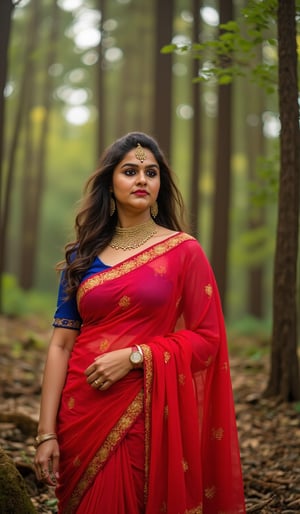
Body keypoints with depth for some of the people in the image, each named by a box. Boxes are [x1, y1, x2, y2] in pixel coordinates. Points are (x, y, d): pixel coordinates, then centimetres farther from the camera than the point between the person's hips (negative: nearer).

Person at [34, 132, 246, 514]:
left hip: (148, 412, -2)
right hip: (81, 411, 3)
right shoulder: (83, 254, 5)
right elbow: (60, 344, 1)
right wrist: (46, 433, -5)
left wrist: (134, 356, -17)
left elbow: (207, 337, -5)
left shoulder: (183, 251, -1)